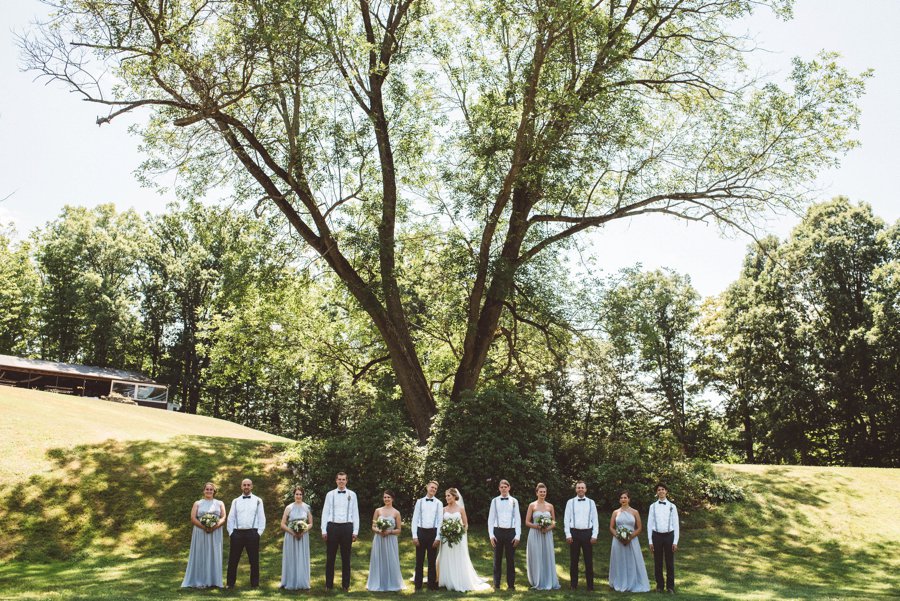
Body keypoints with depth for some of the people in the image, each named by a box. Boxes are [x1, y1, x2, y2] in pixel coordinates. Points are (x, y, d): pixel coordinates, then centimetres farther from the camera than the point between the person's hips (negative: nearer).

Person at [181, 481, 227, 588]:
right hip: (200, 533, -1)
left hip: (215, 534, 1)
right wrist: (204, 527, -16)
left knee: (214, 555, 0)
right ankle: (200, 581, 0)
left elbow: (223, 518, 2)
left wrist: (215, 526, -17)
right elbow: (193, 518, -1)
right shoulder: (197, 503, 10)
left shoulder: (219, 503, 12)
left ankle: (214, 580, 3)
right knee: (201, 555, -2)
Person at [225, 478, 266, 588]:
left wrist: (259, 532, -4)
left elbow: (261, 517, 4)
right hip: (237, 533, 2)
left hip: (252, 533, -2)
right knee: (233, 560, 3)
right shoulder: (235, 501, 12)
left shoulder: (258, 501, 7)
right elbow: (231, 517, 10)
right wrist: (231, 532, 1)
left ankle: (254, 584, 10)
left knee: (254, 561, 2)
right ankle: (231, 584, 12)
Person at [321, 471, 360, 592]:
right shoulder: (330, 494, 5)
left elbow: (355, 513, 4)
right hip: (332, 526, 0)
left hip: (347, 527, 0)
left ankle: (345, 584, 16)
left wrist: (355, 531, -1)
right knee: (330, 557, 6)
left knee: (346, 557, 7)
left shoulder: (352, 495, 4)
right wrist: (324, 530, -2)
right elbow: (325, 512, 4)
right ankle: (329, 584, 16)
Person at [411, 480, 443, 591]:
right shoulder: (419, 501, 4)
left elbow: (440, 521, 0)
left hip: (433, 532, 0)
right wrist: (414, 536, -4)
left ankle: (432, 584, 15)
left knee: (432, 560, 7)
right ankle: (418, 584, 13)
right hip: (421, 531, 0)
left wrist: (438, 537, -7)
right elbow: (414, 519, 3)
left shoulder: (438, 503, 2)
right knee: (419, 560, 5)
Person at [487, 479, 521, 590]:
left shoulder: (514, 501, 5)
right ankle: (496, 583, 13)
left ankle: (511, 584, 11)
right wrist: (491, 535, -3)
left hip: (511, 532, 0)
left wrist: (517, 535, -2)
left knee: (510, 559, 3)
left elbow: (518, 518, 5)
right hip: (498, 531, 0)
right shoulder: (494, 501, 5)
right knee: (497, 558, 6)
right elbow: (490, 518, 5)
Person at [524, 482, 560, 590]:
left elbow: (554, 522, 10)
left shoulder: (550, 506, 7)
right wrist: (537, 526, -16)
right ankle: (538, 583, 11)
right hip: (535, 535, -2)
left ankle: (549, 582, 13)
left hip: (547, 535, 2)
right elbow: (527, 522, 0)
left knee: (548, 558, 3)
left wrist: (548, 528, -10)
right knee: (536, 558, 1)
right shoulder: (532, 505, 1)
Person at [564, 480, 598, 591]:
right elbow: (566, 519, 3)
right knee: (573, 560, 6)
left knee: (589, 560, 3)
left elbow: (595, 520, 5)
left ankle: (590, 585, 11)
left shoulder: (591, 502, 6)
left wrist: (594, 535, -3)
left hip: (587, 533, 0)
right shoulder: (570, 502, 4)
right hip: (574, 533, 0)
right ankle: (573, 584, 14)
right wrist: (568, 535, -5)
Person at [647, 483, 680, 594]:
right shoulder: (653, 506, 2)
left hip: (669, 535, -1)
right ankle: (659, 586, 17)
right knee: (658, 562, 6)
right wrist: (650, 541, 1)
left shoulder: (672, 506, 1)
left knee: (670, 562, 5)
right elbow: (649, 524, 4)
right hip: (657, 536, 1)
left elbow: (676, 524, 1)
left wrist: (675, 541, -3)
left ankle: (670, 586, 15)